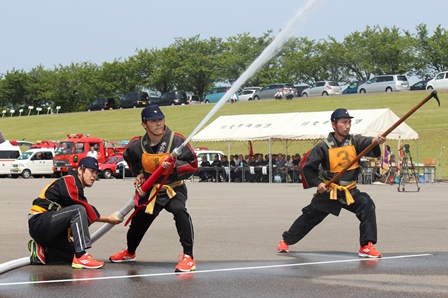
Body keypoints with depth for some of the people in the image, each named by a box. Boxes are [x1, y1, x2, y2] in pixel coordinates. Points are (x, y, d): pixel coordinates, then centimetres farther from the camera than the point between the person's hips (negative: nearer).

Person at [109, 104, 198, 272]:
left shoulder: (176, 140, -20)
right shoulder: (137, 145, -10)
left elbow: (193, 165, -16)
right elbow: (129, 158, 16)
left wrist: (174, 166, -31)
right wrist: (139, 173, 3)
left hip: (173, 188, -4)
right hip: (149, 189, 4)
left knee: (179, 211, -33)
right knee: (138, 221, 18)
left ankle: (188, 257, -32)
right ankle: (130, 252, 50)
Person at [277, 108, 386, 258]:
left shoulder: (355, 141, -6)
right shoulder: (324, 147, -12)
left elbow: (367, 143, -29)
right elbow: (307, 167, -3)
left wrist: (376, 141, -50)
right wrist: (317, 183, -11)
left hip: (350, 191, 1)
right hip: (327, 191, -1)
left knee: (367, 205, -24)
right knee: (309, 216, 10)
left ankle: (366, 246, -21)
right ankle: (286, 241, 33)